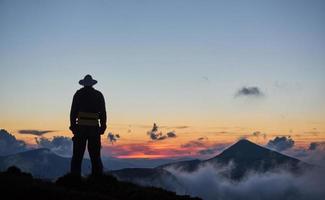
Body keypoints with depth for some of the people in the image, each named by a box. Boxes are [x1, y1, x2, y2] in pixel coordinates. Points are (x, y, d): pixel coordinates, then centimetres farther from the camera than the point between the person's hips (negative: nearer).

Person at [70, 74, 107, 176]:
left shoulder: (79, 94, 4)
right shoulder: (99, 95, 8)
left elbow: (73, 111, -1)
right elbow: (103, 113, 5)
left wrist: (73, 126, 3)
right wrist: (102, 127, 8)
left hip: (81, 127, -1)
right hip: (94, 129, 1)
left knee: (77, 156, 2)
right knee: (95, 156, 7)